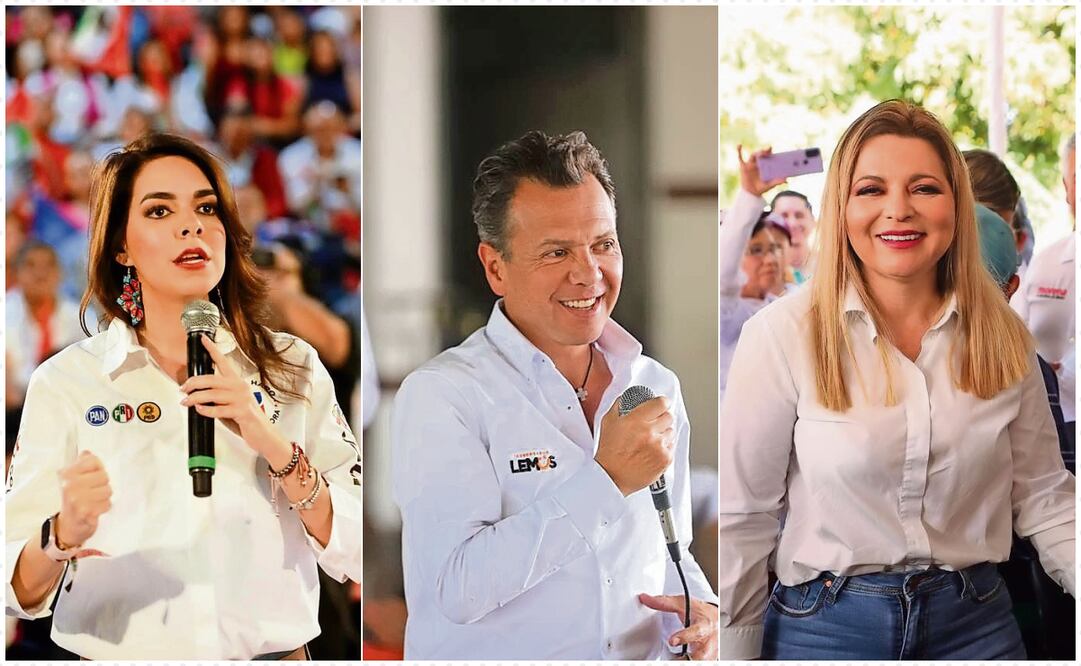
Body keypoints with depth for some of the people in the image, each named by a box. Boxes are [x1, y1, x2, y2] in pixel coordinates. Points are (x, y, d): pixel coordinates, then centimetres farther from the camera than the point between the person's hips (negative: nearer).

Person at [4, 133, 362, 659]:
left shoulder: (293, 369, 1)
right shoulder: (64, 383, -4)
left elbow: (357, 556, -7)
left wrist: (274, 446, -18)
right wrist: (63, 535, -28)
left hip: (274, 652, 1)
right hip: (123, 655, -1)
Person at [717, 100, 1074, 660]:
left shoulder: (1003, 337, 0)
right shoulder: (783, 335, -11)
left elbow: (1041, 498, 4)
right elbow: (742, 520, -8)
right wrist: (732, 651, -7)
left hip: (976, 625, 3)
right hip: (826, 627, -3)